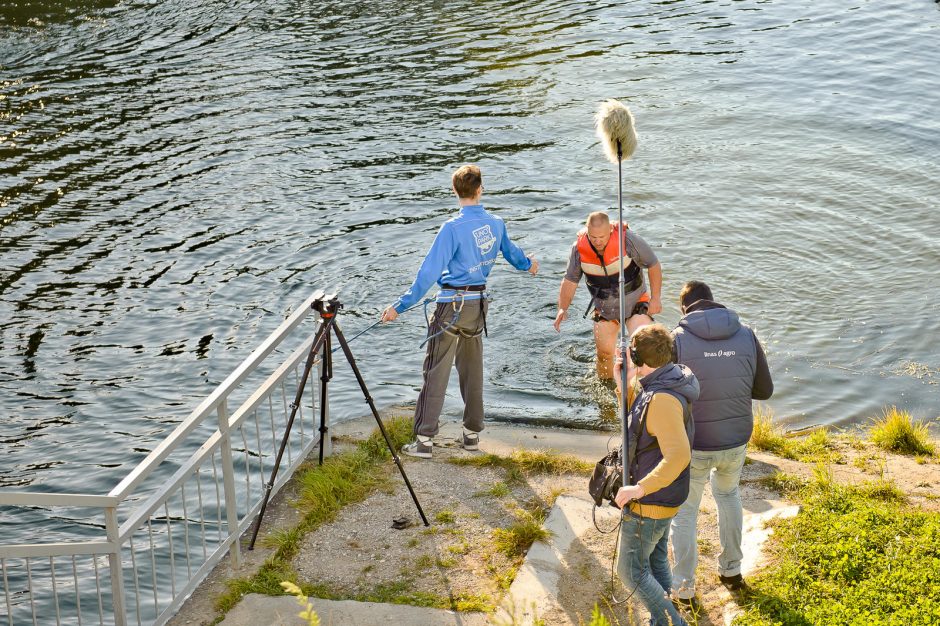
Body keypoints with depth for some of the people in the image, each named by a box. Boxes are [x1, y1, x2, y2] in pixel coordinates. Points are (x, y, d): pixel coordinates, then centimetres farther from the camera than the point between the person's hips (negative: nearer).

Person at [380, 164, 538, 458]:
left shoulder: (453, 227, -16)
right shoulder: (495, 223, 3)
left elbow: (429, 272, -19)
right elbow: (511, 251, 24)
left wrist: (400, 306, -16)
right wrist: (528, 264, 48)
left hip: (452, 305, -6)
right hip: (478, 304, 6)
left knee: (436, 373, -2)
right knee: (472, 370, 16)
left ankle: (424, 440, -1)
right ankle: (472, 433, 23)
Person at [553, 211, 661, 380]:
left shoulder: (627, 239, -24)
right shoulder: (579, 248, -16)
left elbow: (654, 265, -11)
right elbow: (570, 280, -5)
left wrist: (655, 298, -9)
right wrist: (562, 308, -19)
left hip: (635, 302, -3)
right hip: (604, 307, 3)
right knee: (604, 353, 8)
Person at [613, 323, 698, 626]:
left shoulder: (663, 399, -30)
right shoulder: (663, 385, 1)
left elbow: (678, 456, -37)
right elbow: (634, 420, 17)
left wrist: (639, 489, -32)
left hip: (650, 502, -10)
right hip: (661, 496, 10)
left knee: (631, 570, 4)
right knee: (656, 560, 22)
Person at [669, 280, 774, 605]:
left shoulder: (678, 340, -16)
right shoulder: (746, 335, -6)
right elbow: (764, 390, 1)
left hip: (692, 447, -3)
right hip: (736, 442, 3)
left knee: (684, 512, 18)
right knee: (727, 494, 32)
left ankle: (684, 589, 26)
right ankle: (731, 570, 42)